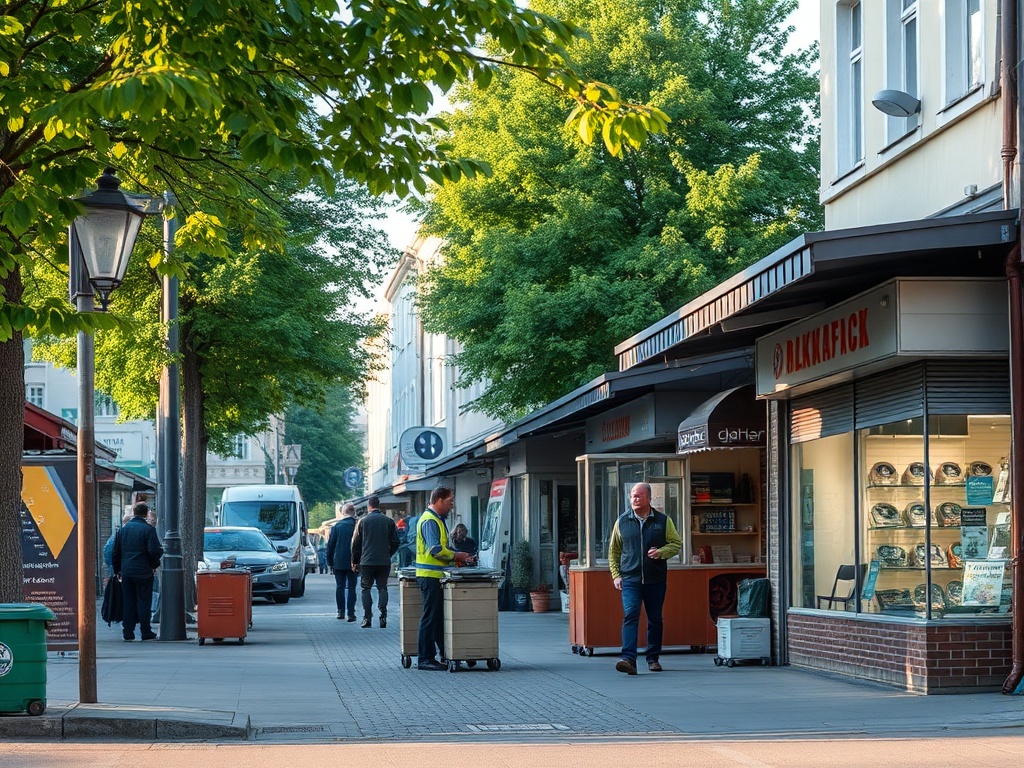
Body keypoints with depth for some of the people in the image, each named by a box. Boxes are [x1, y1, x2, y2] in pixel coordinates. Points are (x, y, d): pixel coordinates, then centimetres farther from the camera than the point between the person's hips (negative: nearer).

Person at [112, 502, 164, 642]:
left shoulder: (123, 528, 7)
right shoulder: (148, 529, -9)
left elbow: (116, 551, 10)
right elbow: (154, 551, -15)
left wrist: (117, 569, 18)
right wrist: (155, 564, 4)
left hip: (126, 571, 4)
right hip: (143, 571, -4)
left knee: (128, 602, 9)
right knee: (143, 601, 1)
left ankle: (128, 633, 8)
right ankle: (146, 633, 2)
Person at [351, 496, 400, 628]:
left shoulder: (363, 521, -1)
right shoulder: (389, 521, 2)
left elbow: (356, 543, 3)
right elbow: (395, 542, 5)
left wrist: (355, 561, 12)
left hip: (366, 561, -1)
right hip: (384, 561, 2)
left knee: (366, 589, 5)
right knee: (382, 587, 9)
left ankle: (367, 618, 0)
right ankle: (383, 616, -5)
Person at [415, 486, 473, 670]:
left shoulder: (438, 520, 19)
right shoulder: (429, 520, -14)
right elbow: (436, 549, -22)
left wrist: (454, 558, 10)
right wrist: (456, 556, -11)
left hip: (436, 576, 10)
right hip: (430, 576, -10)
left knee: (440, 615, 13)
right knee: (431, 617, -6)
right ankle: (425, 659, -3)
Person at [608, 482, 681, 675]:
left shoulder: (663, 521, 5)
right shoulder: (622, 522, 8)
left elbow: (676, 543, 8)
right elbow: (614, 551, 14)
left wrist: (661, 552, -11)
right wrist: (616, 575, 5)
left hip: (656, 579, 1)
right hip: (630, 579, -1)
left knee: (655, 619, 9)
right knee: (630, 616, -15)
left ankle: (653, 658, 23)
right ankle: (629, 659, -24)